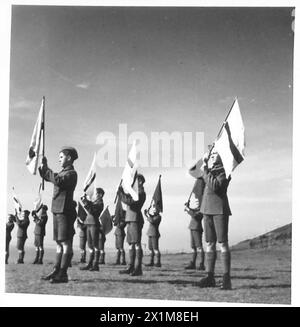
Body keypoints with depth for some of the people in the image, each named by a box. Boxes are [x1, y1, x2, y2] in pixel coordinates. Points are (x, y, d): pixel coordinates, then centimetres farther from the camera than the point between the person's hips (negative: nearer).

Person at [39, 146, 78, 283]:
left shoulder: (71, 173, -8)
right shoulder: (62, 172, 19)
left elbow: (58, 181, -25)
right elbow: (47, 177, 28)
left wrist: (47, 170, -14)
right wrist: (43, 167, 10)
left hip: (65, 211, -9)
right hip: (57, 210, 9)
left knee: (65, 243, -8)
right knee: (59, 243, 12)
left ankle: (63, 274, -8)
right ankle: (56, 271, 17)